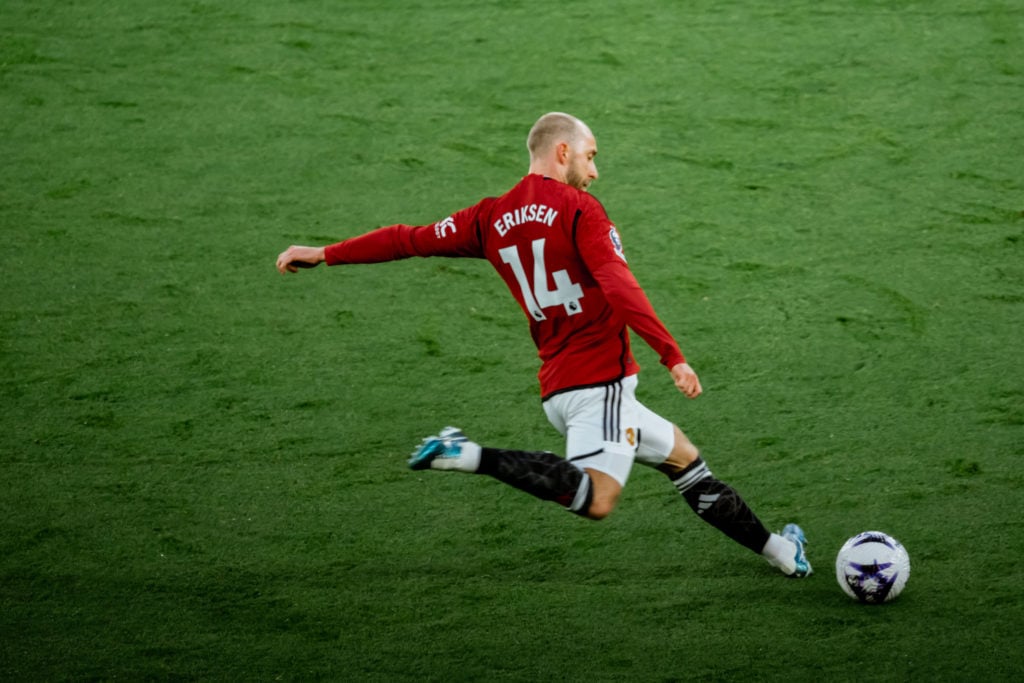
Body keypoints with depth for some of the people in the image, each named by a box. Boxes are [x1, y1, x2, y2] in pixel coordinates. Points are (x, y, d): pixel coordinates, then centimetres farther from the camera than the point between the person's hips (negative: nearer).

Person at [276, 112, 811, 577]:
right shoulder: (577, 208, -6)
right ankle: (473, 458, -25)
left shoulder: (492, 218, 13)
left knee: (683, 457, 20)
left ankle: (774, 549, 24)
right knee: (594, 501, -26)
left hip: (556, 389, 9)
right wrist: (672, 355, -20)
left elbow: (413, 239, 16)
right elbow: (618, 287, -17)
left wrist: (324, 255, 26)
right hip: (599, 377, -9)